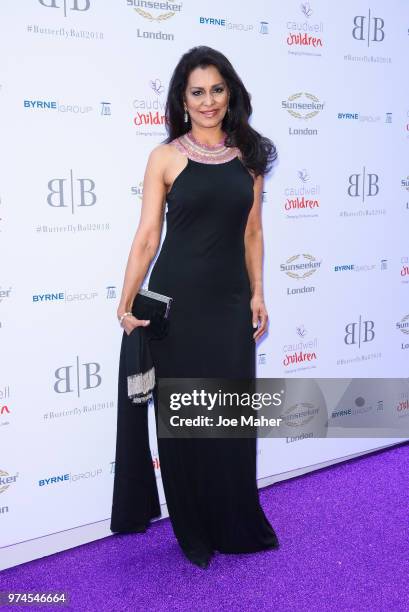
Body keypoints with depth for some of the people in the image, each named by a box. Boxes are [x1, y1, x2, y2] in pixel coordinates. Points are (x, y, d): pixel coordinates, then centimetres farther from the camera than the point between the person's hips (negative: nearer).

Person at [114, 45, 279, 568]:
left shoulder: (248, 155, 8)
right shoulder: (165, 158, -2)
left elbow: (252, 232, 10)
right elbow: (147, 236, -4)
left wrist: (257, 294, 5)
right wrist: (126, 303, -10)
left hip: (230, 300, 3)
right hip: (177, 299, -3)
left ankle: (238, 525, 30)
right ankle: (195, 531, 26)